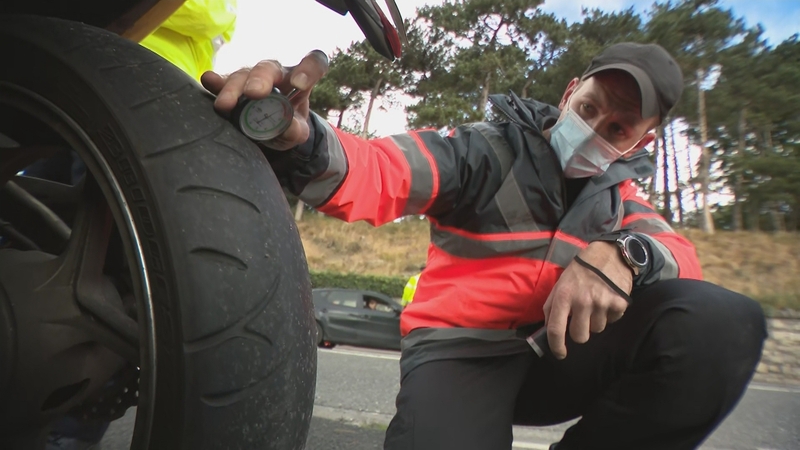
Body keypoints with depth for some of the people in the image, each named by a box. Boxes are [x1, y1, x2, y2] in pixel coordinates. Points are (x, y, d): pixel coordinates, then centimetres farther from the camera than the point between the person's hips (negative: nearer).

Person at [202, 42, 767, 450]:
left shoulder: (618, 196, 12)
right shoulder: (490, 149, -5)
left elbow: (679, 253, -3)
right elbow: (378, 173, -21)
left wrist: (621, 253, -28)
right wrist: (300, 141, -44)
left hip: (555, 353, 5)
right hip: (460, 352, -4)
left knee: (723, 323, -18)